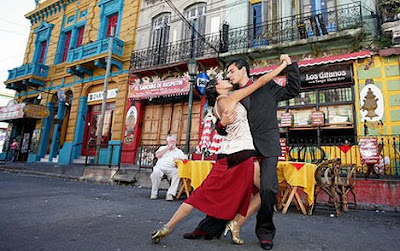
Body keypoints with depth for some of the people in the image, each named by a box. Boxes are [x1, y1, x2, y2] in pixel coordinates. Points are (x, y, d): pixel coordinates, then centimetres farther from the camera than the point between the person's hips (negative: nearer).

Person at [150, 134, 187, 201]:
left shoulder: (179, 151, 24)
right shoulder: (162, 148, 25)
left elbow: (185, 158, 10)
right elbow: (157, 155, 6)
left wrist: (179, 158, -11)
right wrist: (167, 148, 6)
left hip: (171, 169, 0)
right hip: (160, 167, 0)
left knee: (178, 173, -33)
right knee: (156, 173, -34)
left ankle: (170, 194, -31)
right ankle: (154, 193, -17)